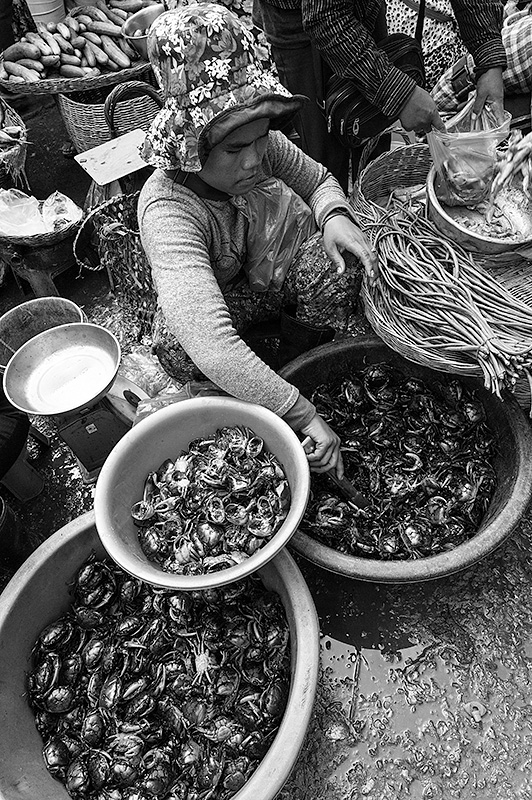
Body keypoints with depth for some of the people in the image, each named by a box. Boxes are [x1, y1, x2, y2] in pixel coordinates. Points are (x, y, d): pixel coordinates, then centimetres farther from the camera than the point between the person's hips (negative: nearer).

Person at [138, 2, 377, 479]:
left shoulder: (263, 146, -23)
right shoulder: (168, 211, -40)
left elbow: (318, 180, 0)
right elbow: (210, 348, -53)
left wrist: (334, 216, -26)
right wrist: (305, 416, -53)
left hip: (268, 268, 4)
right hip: (210, 295, -3)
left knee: (334, 263, -26)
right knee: (180, 345, -37)